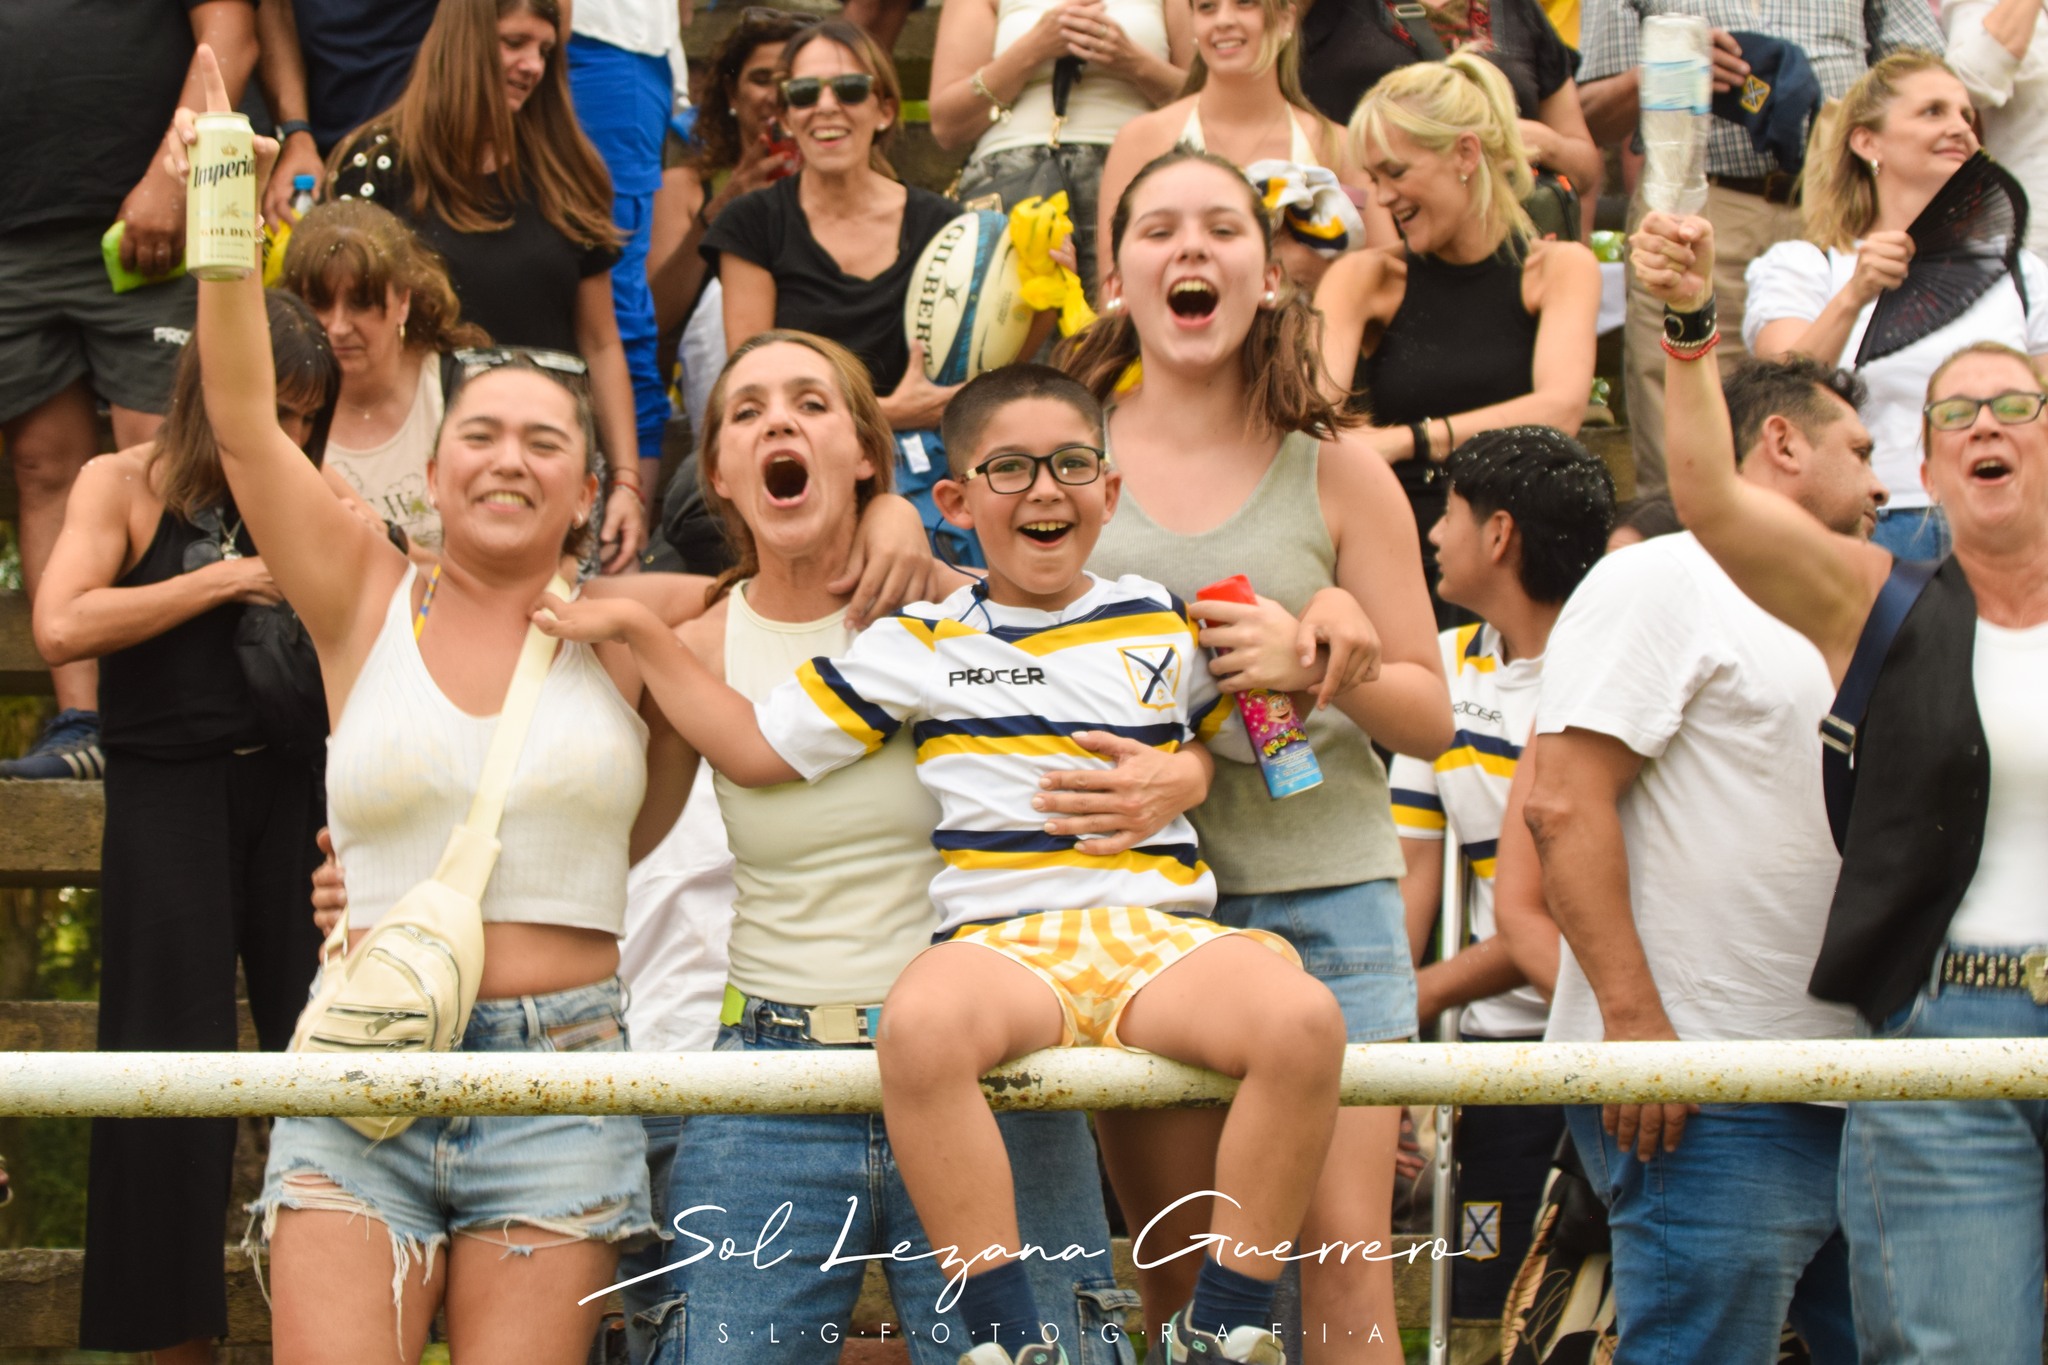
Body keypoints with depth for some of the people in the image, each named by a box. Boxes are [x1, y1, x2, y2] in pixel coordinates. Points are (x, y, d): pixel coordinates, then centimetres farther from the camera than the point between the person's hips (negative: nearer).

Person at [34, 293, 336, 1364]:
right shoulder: (125, 485, 2)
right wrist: (220, 582, -12)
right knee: (176, 1054, -1)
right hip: (171, 793, -3)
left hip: (292, 784, 3)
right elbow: (61, 628, -13)